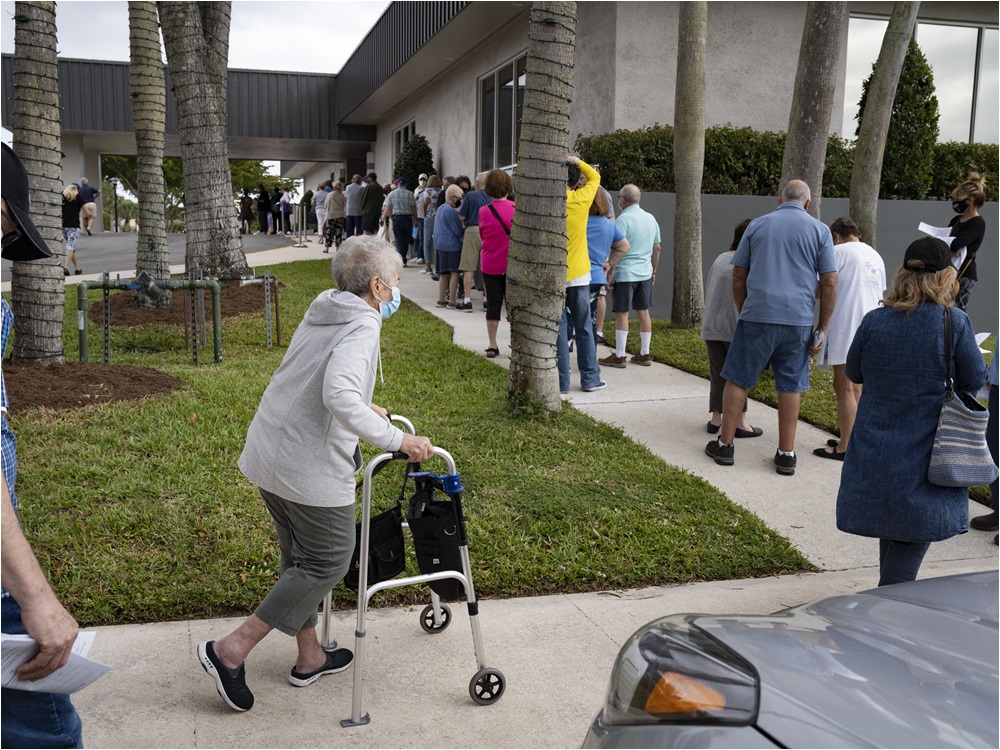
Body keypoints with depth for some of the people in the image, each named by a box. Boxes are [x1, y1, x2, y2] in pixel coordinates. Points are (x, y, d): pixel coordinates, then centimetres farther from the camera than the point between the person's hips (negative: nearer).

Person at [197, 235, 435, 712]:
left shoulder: (320, 315, 13)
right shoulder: (361, 328, -16)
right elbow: (340, 397, -33)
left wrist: (366, 408, 31)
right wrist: (396, 440, -26)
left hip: (267, 455, 10)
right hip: (310, 468, -10)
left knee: (300, 557, 20)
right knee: (327, 562, 5)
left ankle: (309, 658, 35)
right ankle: (231, 650, 5)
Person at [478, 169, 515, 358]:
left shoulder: (483, 212, -7)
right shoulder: (517, 209, -10)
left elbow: (482, 237, 6)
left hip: (490, 264, 1)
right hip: (512, 264, -1)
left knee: (493, 304, 8)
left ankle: (492, 346, 11)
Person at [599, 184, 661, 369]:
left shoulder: (624, 219, -13)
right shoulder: (650, 218, 9)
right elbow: (657, 248, 15)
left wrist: (609, 274, -12)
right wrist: (653, 271, 24)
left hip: (625, 274, -7)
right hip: (645, 273, 7)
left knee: (622, 314, -2)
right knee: (643, 312, 11)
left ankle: (619, 356, 1)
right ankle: (645, 354, 15)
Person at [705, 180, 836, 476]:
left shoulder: (757, 225, 8)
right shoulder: (819, 230, 5)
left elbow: (738, 276, 10)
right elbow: (829, 283, 1)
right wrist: (823, 328, 6)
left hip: (756, 315, 0)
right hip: (798, 321, 0)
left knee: (737, 380, 9)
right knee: (791, 387, 8)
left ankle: (725, 444, 14)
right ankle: (786, 454, 13)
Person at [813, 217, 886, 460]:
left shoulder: (839, 251, -7)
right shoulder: (876, 256, 17)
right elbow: (880, 296, 22)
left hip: (844, 328, -8)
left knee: (844, 387, -5)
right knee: (855, 387, 16)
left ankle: (844, 448, -2)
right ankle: (851, 438, 23)